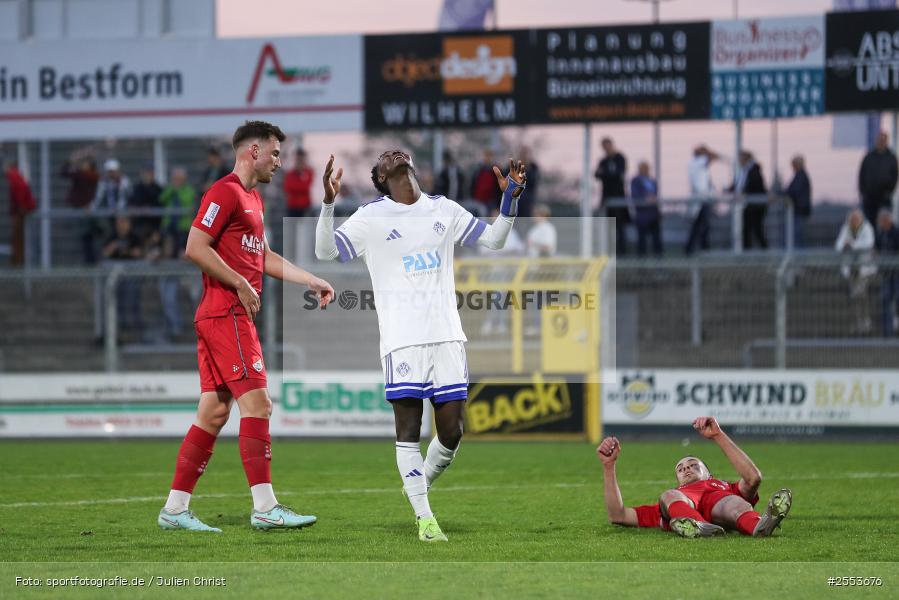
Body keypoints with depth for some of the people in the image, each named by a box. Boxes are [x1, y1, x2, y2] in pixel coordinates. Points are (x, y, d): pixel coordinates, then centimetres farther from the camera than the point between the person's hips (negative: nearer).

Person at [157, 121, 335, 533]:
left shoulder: (252, 198, 22)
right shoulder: (225, 193, -10)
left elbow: (264, 257, 28)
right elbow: (195, 248, -18)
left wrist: (312, 282, 22)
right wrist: (241, 284, -16)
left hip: (228, 317, 10)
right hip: (226, 313, -10)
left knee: (214, 413, 7)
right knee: (256, 403, -12)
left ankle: (175, 509, 7)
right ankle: (264, 507, -14)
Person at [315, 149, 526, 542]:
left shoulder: (444, 210, 14)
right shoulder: (371, 218, 3)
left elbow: (494, 240, 20)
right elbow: (325, 251, -4)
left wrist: (510, 198, 4)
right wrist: (328, 203, -18)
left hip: (446, 334, 4)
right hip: (402, 337, -3)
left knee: (452, 431, 1)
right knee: (408, 428, -7)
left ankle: (420, 484, 28)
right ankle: (425, 520, -1)